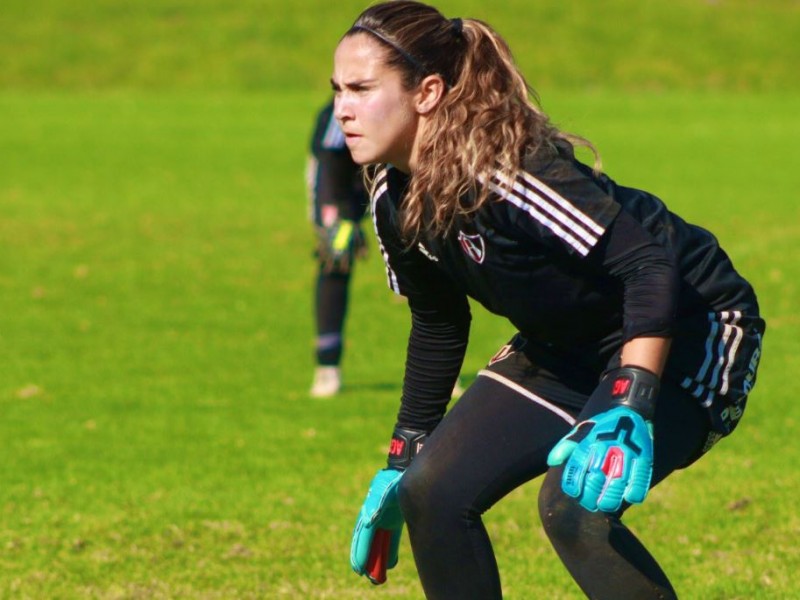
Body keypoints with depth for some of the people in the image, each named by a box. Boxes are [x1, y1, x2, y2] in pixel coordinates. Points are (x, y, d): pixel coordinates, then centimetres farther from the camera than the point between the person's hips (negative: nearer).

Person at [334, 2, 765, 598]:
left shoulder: (507, 175, -31)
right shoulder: (395, 200, -5)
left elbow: (651, 261, -36)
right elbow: (436, 327, 12)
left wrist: (630, 407, -45)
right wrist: (401, 461, 17)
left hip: (691, 328, -9)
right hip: (569, 347, 9)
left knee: (573, 506, -29)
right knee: (433, 492, -3)